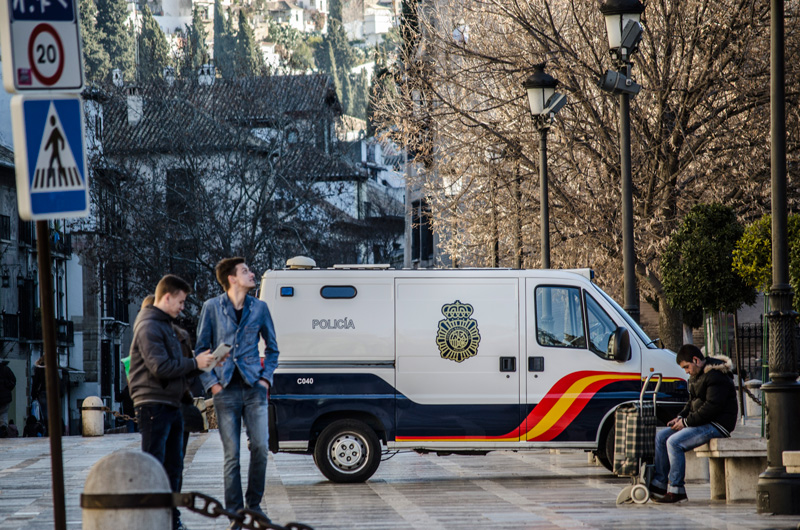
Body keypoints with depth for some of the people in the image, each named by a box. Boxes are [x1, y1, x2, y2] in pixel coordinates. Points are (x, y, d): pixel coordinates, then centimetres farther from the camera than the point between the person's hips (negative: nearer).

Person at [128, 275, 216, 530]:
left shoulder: (165, 325, 20)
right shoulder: (148, 327, -13)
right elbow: (160, 367, -21)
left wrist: (201, 363, 11)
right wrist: (194, 363, -13)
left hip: (171, 405, 10)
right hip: (154, 406, -10)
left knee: (173, 466, 12)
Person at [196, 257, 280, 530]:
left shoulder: (259, 308, 8)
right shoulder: (212, 308, 2)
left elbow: (272, 347, 19)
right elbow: (200, 349, 7)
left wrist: (265, 377, 7)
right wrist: (211, 383, -2)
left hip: (254, 387, 2)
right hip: (226, 390, -2)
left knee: (260, 447, -5)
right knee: (231, 453, -2)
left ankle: (254, 504, 12)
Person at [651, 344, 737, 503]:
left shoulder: (716, 377, -18)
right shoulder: (698, 375, 15)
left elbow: (712, 407, -24)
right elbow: (692, 402, 23)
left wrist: (687, 421, -19)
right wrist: (681, 417, 4)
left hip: (718, 425, -11)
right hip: (704, 422, 11)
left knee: (674, 442, -25)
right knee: (661, 436, 4)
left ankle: (676, 489, -20)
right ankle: (659, 483, 2)